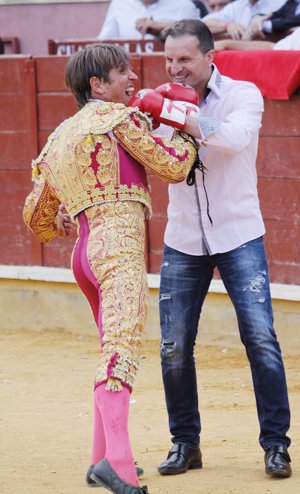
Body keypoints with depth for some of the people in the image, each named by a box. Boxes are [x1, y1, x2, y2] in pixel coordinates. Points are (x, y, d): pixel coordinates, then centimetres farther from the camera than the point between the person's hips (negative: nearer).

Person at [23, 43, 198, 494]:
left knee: (115, 352, 20)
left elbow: (37, 218, 28)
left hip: (87, 251, 8)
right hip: (119, 244, -8)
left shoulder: (60, 138, 22)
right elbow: (172, 167, 0)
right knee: (121, 351, -20)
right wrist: (188, 134, 20)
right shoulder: (118, 117, 0)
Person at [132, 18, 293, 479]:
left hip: (238, 238, -3)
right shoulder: (165, 100, 2)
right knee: (174, 348, 4)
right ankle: (185, 442, 19)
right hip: (183, 243, 3)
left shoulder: (243, 95, -8)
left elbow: (235, 137, -29)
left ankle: (276, 443, 2)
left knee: (261, 338, -8)